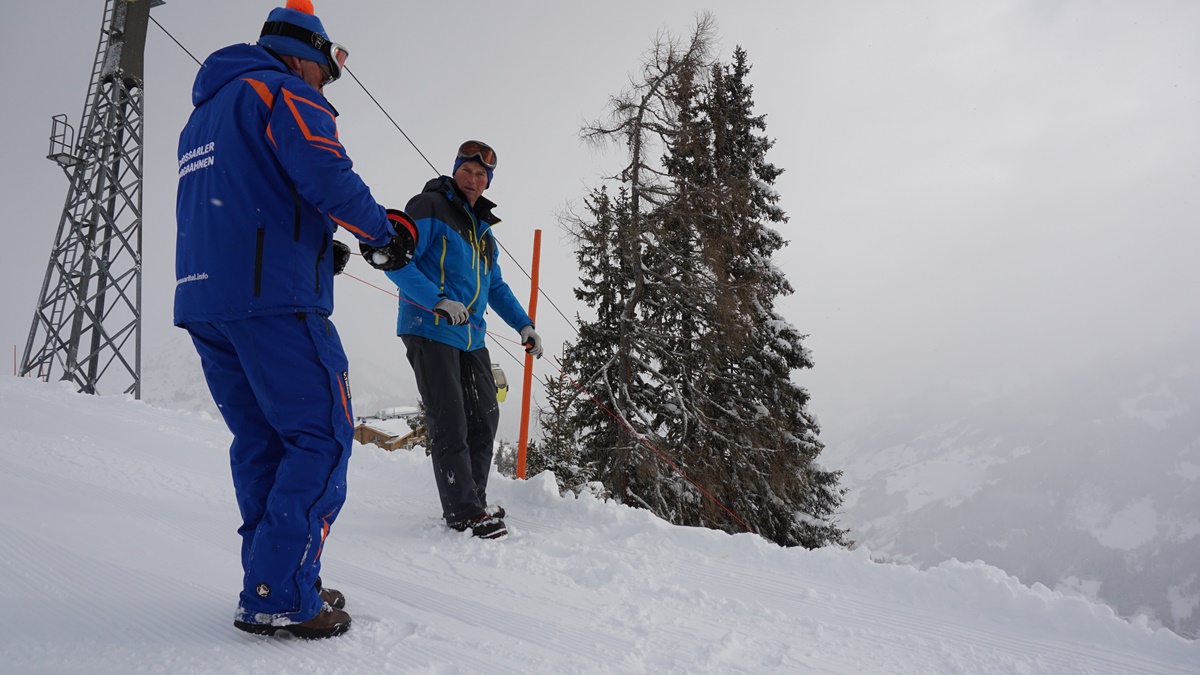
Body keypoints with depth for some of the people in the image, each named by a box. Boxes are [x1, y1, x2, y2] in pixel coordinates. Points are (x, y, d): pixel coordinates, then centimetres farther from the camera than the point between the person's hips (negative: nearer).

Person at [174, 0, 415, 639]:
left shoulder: (202, 115, 29)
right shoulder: (283, 92, 0)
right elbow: (328, 179, -16)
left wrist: (317, 250, 26)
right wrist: (384, 233, 1)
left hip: (201, 299, 9)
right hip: (271, 299, -9)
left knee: (261, 440, 12)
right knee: (321, 437, -6)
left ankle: (269, 582, 16)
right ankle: (279, 597, -8)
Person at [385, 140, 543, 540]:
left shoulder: (482, 227, 20)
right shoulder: (429, 208, -3)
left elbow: (495, 285, 28)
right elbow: (398, 262, -13)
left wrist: (523, 324, 17)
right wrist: (438, 301, -26)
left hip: (471, 337, 8)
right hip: (430, 331, -8)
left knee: (484, 419, 7)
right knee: (450, 424, -8)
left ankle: (473, 504, 18)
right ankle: (463, 513, -1)